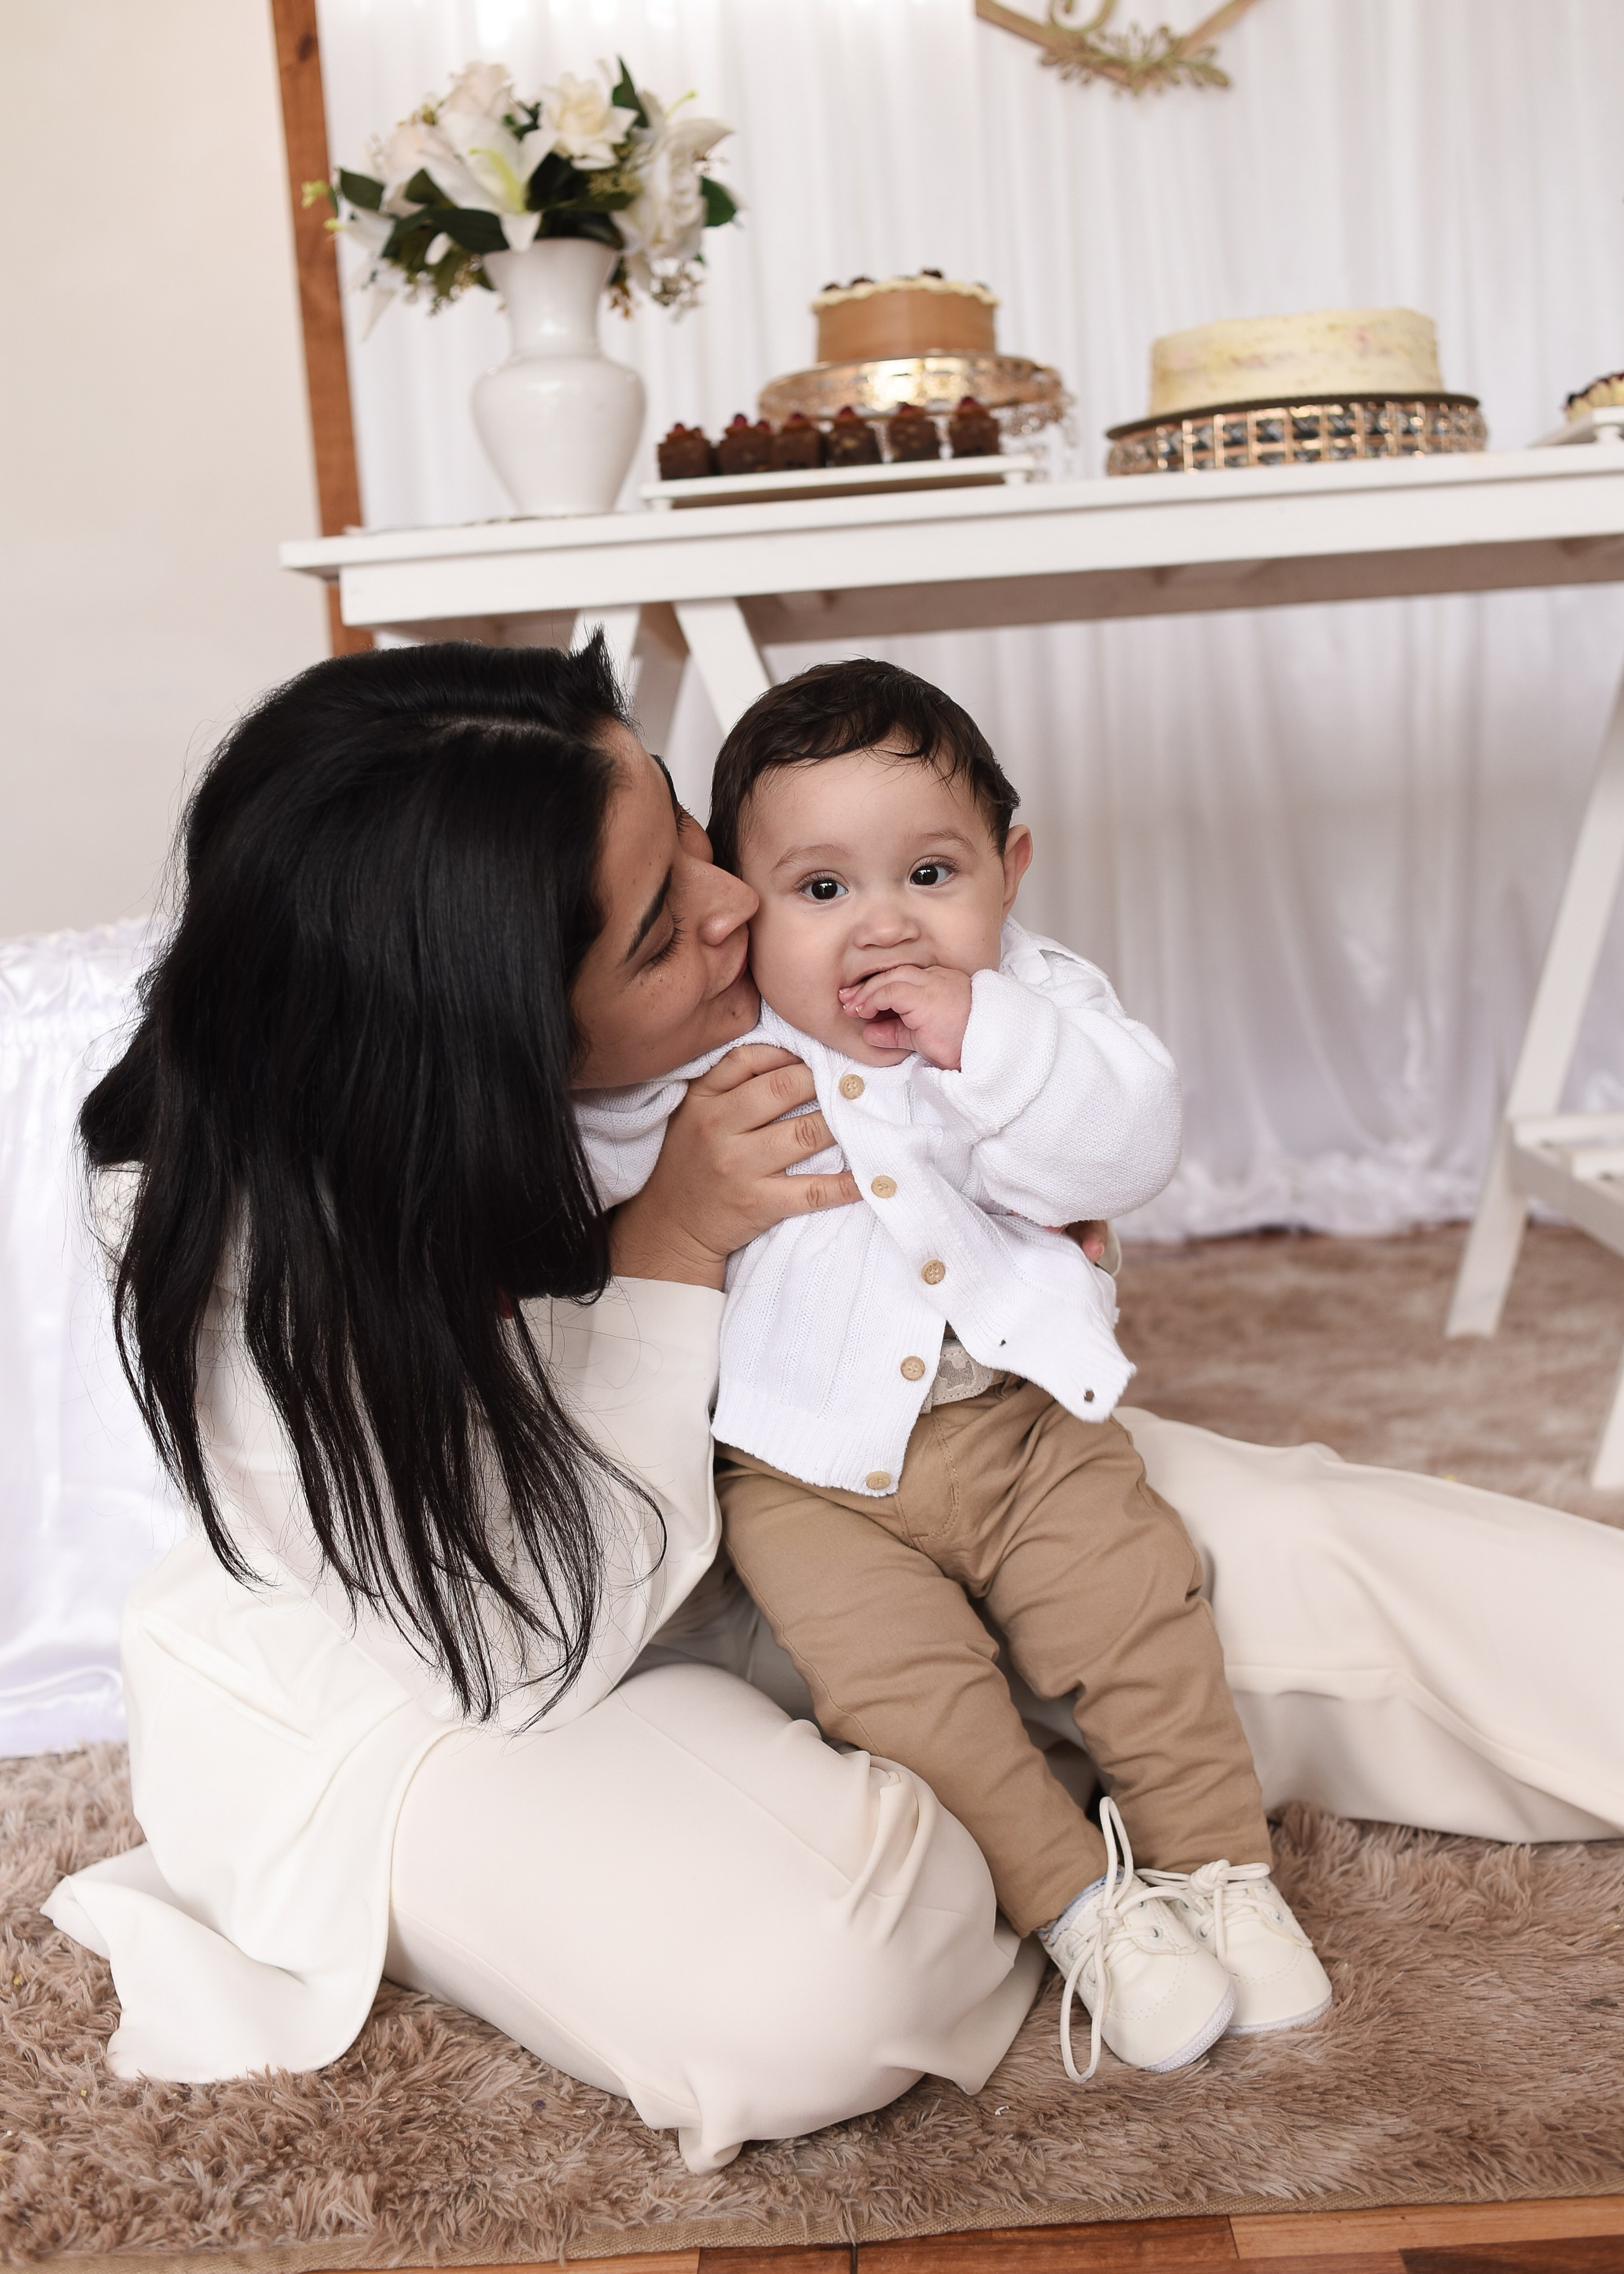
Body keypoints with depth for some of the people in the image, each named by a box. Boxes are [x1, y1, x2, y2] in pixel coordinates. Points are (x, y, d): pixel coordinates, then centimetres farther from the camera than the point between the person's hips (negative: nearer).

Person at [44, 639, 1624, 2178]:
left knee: (1279, 1547, -7)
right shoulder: (239, 1251, -31)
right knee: (817, 1983, -34)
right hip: (408, 1695, -5)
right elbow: (519, 1647, -28)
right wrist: (669, 1251, -35)